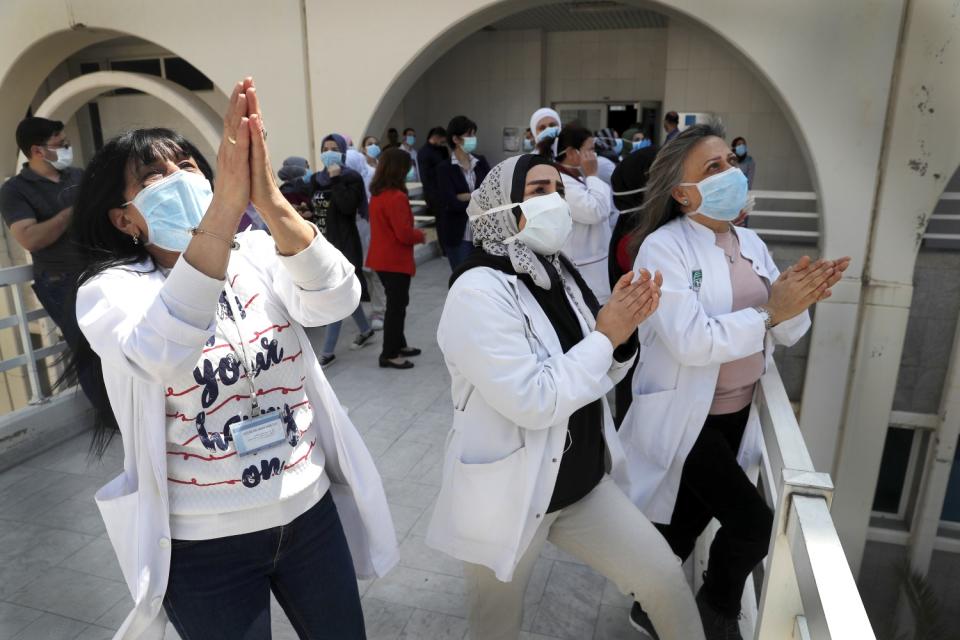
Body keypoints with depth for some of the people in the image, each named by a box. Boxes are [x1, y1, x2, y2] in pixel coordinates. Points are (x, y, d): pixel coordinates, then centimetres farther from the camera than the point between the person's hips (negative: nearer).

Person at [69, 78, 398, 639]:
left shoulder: (258, 255, -4)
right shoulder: (109, 289, -12)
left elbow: (337, 299, -24)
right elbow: (161, 352, -35)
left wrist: (271, 201, -38)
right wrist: (226, 206, -45)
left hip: (310, 509, 3)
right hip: (204, 544, -2)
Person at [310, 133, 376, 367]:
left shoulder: (352, 178, -6)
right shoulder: (315, 179, 12)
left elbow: (347, 206, -22)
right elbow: (311, 207, 18)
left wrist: (336, 178, -18)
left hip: (344, 245, -7)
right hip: (323, 244, 7)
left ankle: (327, 352, -2)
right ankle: (366, 330, 36)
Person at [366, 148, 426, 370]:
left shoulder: (377, 194, 8)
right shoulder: (396, 197, -21)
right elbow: (404, 233, -23)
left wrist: (414, 233, 12)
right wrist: (421, 235, -4)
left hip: (382, 258, 9)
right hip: (396, 261, -9)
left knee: (396, 303, 20)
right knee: (397, 306, 1)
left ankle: (398, 345, 31)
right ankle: (389, 354, 8)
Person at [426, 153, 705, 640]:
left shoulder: (559, 274, 2)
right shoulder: (479, 291, -23)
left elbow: (595, 378, 7)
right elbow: (533, 401, -28)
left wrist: (623, 331, -12)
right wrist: (606, 336, -21)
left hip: (583, 483, 7)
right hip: (508, 494, -6)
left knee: (665, 578, 15)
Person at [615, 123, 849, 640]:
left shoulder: (751, 243, 5)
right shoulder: (663, 247, -17)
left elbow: (788, 333, 4)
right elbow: (690, 341, -28)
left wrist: (797, 300, -16)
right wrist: (769, 312, -26)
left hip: (738, 411, 7)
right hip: (686, 416, -7)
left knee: (691, 516, 19)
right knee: (752, 522, -10)